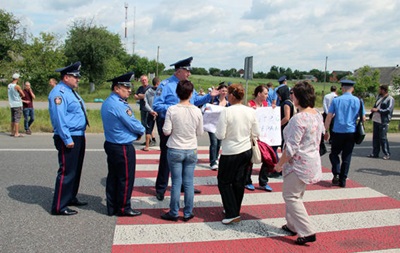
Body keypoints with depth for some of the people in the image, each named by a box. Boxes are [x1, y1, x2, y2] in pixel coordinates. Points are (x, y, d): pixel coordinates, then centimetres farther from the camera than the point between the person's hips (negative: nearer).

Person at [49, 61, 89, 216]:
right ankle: (59, 207, 3)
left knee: (76, 170, 18)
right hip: (68, 139, -10)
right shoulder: (59, 93, -16)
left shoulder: (70, 91, 15)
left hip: (79, 137, 10)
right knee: (66, 172, -5)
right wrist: (67, 139, -23)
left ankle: (71, 198, 32)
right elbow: (59, 118, -23)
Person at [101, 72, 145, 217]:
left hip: (111, 144, 10)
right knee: (126, 178, 3)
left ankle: (112, 208, 25)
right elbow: (133, 125, -16)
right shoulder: (118, 105, -22)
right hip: (123, 148, -10)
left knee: (113, 177, 15)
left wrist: (136, 131, 6)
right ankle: (123, 208, 15)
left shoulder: (107, 103, 10)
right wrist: (142, 130, 5)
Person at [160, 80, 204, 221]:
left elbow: (166, 131, -10)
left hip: (175, 151, -1)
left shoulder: (172, 110, -12)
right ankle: (188, 213, 19)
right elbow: (200, 132, 1)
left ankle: (174, 213, 17)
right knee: (188, 183, 9)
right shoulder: (197, 111, -7)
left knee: (176, 183, 6)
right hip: (191, 151, 1)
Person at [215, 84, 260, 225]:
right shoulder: (251, 111, -3)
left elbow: (220, 135, -17)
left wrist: (217, 130, 4)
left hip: (230, 152, -5)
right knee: (239, 181, 16)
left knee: (224, 181, 9)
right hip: (246, 151, 6)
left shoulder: (226, 112, -18)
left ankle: (232, 213, 4)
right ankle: (235, 211, 29)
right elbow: (256, 134, 3)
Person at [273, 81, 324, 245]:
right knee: (296, 196, 21)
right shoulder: (318, 115, 5)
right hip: (313, 162, 9)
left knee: (291, 196, 4)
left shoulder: (299, 118, -24)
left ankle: (307, 232, 3)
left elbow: (291, 148, -23)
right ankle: (293, 225, 33)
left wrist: (280, 164, -10)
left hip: (299, 164, -9)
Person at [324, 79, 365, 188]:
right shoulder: (358, 101, 2)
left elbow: (329, 117, -4)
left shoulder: (336, 100, -2)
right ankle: (342, 180, 13)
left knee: (334, 153, 12)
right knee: (347, 156, 9)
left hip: (338, 132, -2)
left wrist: (326, 131, 2)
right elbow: (363, 118, 5)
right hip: (351, 132, 2)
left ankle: (336, 173, -9)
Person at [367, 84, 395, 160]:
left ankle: (387, 154, 7)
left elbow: (388, 110, -17)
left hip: (383, 122, -8)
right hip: (376, 120, 8)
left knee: (383, 138, -4)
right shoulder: (379, 97, 14)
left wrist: (377, 110, -16)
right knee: (375, 137, 10)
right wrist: (373, 110, 4)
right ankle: (375, 153, 18)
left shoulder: (390, 99, -9)